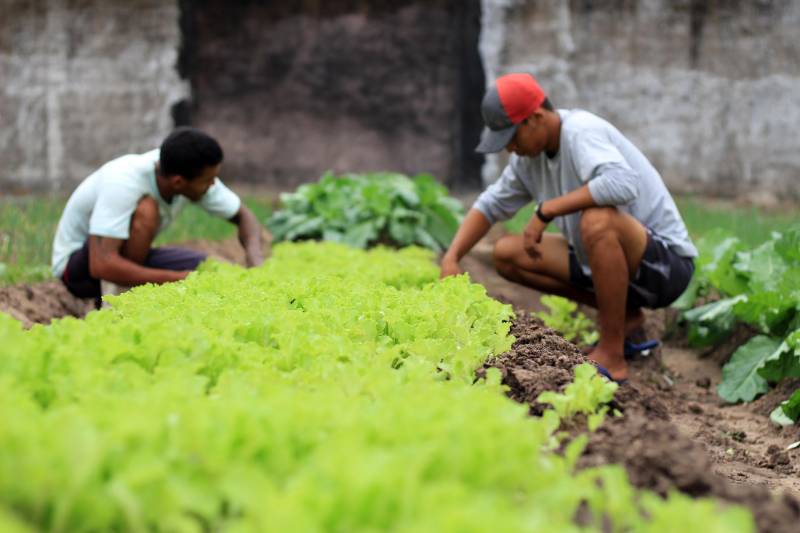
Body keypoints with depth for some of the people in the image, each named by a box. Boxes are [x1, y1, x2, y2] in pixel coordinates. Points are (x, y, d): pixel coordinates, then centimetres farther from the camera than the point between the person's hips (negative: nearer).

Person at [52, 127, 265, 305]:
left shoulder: (194, 175, -16)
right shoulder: (124, 182, -35)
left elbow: (244, 216, -3)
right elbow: (102, 265, -42)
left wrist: (257, 265, -24)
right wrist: (178, 279, -40)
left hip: (132, 258, 7)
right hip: (80, 265, -7)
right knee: (145, 210, -33)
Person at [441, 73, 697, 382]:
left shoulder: (581, 131, -23)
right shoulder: (530, 155, 2)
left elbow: (622, 184, -42)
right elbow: (491, 205, 14)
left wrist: (545, 210, -33)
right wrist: (451, 258, -1)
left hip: (666, 264, -9)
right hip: (606, 261, 9)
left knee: (597, 220, -38)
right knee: (506, 254, 4)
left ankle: (612, 356, -25)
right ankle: (621, 314, 9)